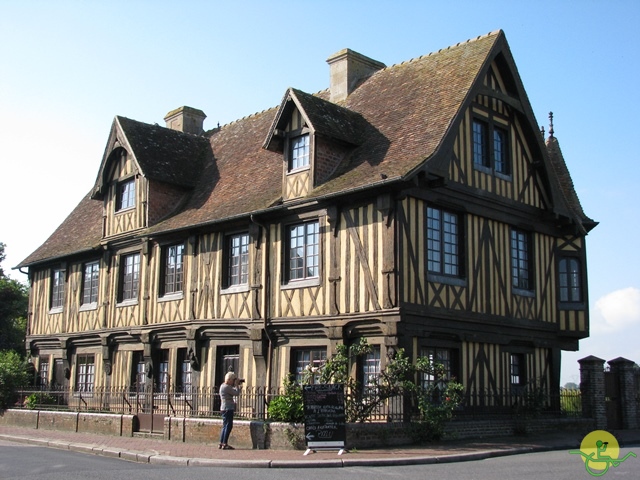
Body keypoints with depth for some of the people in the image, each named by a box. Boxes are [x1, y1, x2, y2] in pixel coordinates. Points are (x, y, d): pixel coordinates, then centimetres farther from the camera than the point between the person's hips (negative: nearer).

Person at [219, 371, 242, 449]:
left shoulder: (223, 386, 16)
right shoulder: (226, 387, -16)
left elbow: (233, 391, 25)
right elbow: (236, 393, -18)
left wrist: (236, 385, 13)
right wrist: (237, 385, -6)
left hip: (224, 408, 11)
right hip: (228, 408, -11)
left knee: (225, 425, 14)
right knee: (228, 425, -9)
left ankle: (221, 443, 17)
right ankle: (225, 444, -10)